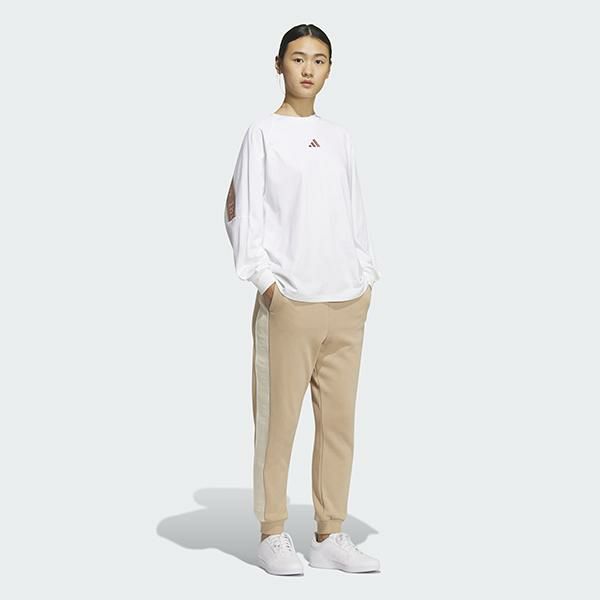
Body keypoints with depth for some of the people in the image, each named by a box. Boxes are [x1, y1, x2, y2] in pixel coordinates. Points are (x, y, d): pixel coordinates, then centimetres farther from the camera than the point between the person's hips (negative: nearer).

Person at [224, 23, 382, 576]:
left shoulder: (340, 138, 16)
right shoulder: (263, 133, 1)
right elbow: (242, 213, -1)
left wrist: (366, 276, 9)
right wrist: (264, 278, -9)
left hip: (348, 303, 5)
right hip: (289, 302, -5)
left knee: (339, 420, 7)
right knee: (279, 419, -3)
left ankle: (330, 535, 16)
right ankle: (272, 535, 9)